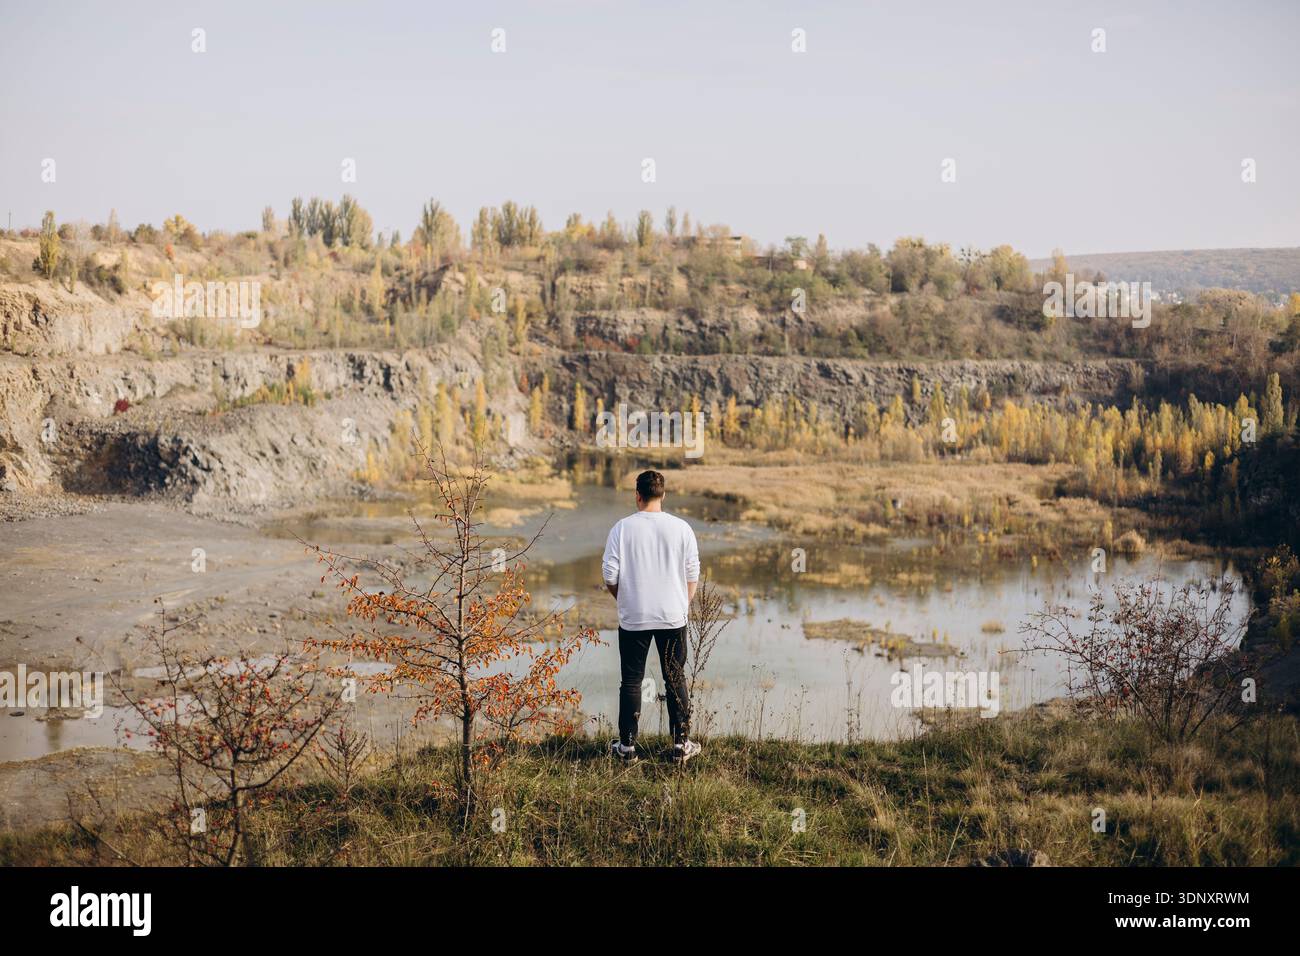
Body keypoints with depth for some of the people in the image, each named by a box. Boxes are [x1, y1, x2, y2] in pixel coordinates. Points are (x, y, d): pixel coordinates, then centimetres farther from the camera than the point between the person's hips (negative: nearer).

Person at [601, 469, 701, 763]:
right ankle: (681, 744, 13)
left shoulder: (622, 529, -7)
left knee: (631, 681, 9)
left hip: (633, 618, -1)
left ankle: (627, 745, 13)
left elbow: (609, 576, -6)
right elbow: (692, 575, 0)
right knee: (675, 680, 10)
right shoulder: (681, 528, -4)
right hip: (673, 617, 1)